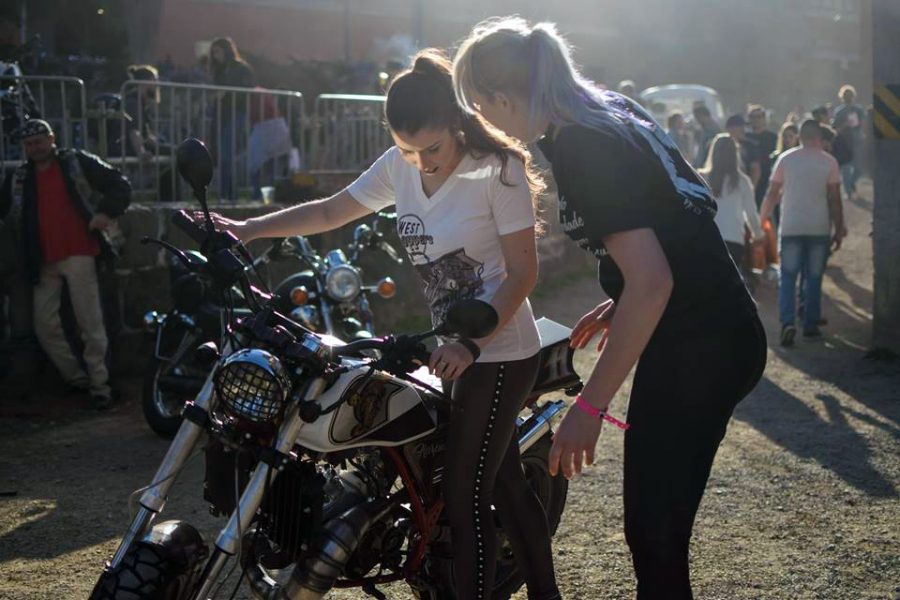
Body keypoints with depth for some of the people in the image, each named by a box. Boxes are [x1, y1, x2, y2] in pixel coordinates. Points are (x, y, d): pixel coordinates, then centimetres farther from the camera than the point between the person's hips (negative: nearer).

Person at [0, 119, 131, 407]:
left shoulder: (77, 163, 5)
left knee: (90, 323, -6)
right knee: (45, 325, 3)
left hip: (78, 254, -5)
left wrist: (106, 212, -8)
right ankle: (76, 378, 18)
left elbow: (120, 186, 5)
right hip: (43, 262, 5)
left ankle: (99, 383, 0)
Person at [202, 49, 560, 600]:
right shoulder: (399, 167, 1)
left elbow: (523, 273, -17)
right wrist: (246, 229, 5)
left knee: (465, 495, -9)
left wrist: (470, 344, -27)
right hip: (459, 346, 8)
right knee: (504, 480, 18)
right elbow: (331, 212, 12)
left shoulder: (497, 169, -17)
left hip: (498, 353, -8)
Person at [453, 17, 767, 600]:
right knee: (656, 518, 19)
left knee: (655, 528, -4)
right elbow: (672, 234, 18)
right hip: (719, 332, 10)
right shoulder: (611, 112, 9)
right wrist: (618, 304, 20)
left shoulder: (581, 147, -19)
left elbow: (651, 282, -26)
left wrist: (589, 404, -23)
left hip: (697, 351, -10)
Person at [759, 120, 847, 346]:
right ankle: (810, 324, 14)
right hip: (819, 228, 0)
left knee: (788, 278, 4)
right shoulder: (829, 162, -2)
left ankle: (788, 323, -13)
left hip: (791, 227, 0)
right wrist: (839, 230, 4)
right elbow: (834, 199, -2)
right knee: (814, 278, 11)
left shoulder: (785, 159, 1)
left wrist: (761, 219, 14)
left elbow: (772, 194, 3)